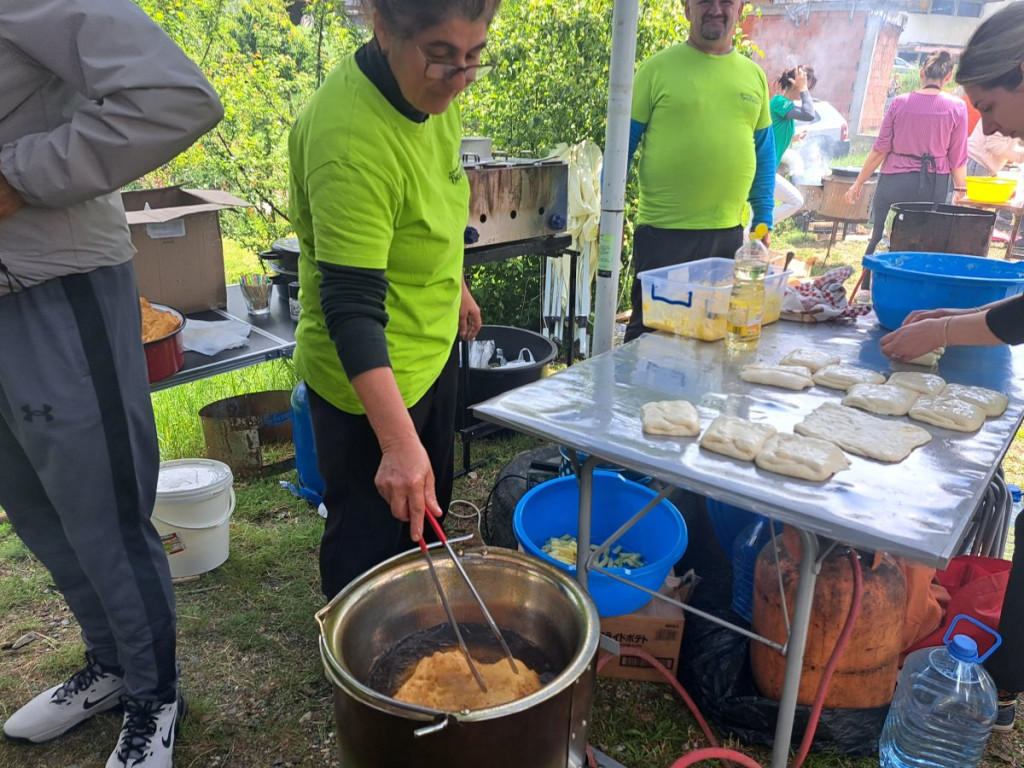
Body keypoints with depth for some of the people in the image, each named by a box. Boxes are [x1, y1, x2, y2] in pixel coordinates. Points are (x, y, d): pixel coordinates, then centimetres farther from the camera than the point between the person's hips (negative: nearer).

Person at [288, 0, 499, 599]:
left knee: (428, 513, 26)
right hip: (369, 374, -9)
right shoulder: (349, 140, -31)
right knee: (373, 537, 9)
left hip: (434, 347, 10)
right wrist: (398, 443, -40)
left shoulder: (431, 90, -4)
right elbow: (351, 305, -35)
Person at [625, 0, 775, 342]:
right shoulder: (659, 67, -2)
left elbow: (764, 153, 15)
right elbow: (623, 142, -1)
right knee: (650, 330, 4)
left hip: (728, 233, 4)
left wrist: (763, 220, 10)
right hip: (663, 233, -4)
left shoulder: (754, 75, 11)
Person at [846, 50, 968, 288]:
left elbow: (880, 149, -1)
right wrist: (960, 190, 10)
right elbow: (957, 157, 0)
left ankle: (867, 293, 17)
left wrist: (859, 182, 5)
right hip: (933, 185, 0)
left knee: (879, 240, 11)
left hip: (895, 180, 0)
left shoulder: (900, 103, -1)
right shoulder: (957, 108, -2)